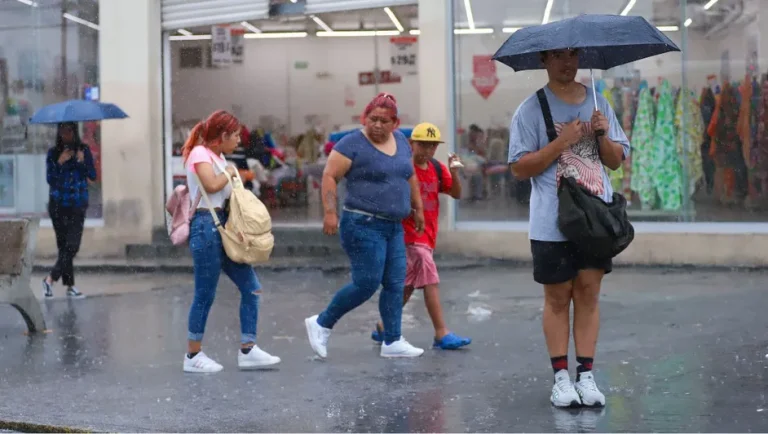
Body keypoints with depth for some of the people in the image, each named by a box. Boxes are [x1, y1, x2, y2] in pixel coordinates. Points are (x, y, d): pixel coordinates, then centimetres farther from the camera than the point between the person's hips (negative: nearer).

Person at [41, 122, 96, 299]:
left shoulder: (84, 150, 5)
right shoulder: (53, 153, 3)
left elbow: (93, 176, 0)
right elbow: (50, 179, -3)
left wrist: (82, 161, -14)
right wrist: (60, 162, -14)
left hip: (78, 205, 1)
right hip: (58, 204, -1)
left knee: (72, 245, -8)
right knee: (64, 245, 0)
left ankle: (51, 278, 2)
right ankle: (70, 285, 3)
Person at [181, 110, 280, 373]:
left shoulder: (219, 157, 19)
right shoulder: (199, 153, -8)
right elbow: (212, 184, -24)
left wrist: (231, 178, 0)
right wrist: (229, 174, -8)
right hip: (207, 226, -9)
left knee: (251, 287, 5)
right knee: (205, 294, -3)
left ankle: (247, 351, 8)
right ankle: (193, 356, 9)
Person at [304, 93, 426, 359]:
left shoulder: (401, 141, 11)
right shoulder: (352, 144, -9)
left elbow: (410, 177, 23)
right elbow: (329, 176, -11)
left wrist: (418, 208, 25)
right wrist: (330, 212, -19)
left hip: (394, 227, 7)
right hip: (363, 225, -7)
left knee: (395, 284, 5)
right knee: (367, 284, -9)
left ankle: (393, 342, 13)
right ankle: (321, 324, 8)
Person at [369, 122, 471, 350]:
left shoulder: (437, 169, 8)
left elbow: (456, 194, 3)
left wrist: (454, 173, -13)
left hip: (427, 236, 8)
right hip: (409, 235, -8)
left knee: (408, 286, 14)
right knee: (430, 281, -12)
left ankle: (385, 327, 26)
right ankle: (441, 334, -10)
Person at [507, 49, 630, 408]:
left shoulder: (599, 104, 11)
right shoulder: (532, 110, -2)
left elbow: (617, 161, 14)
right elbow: (519, 168, -8)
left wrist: (603, 136, -6)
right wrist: (562, 142, -15)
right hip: (552, 223, -3)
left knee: (588, 296, 4)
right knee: (557, 299, 4)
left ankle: (586, 376, 9)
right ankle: (561, 378, 9)